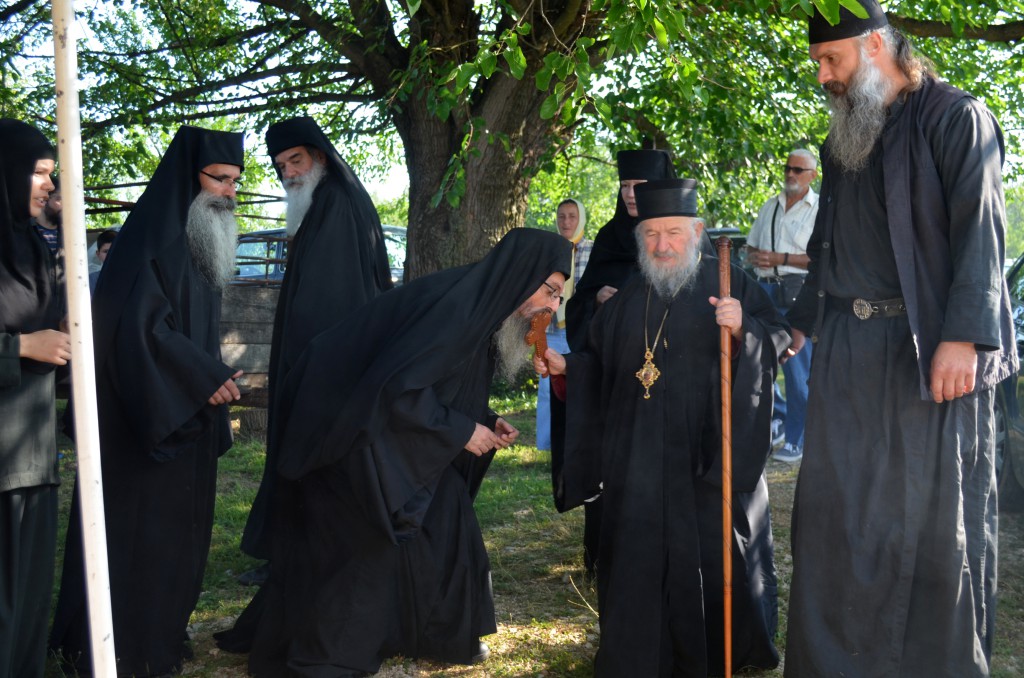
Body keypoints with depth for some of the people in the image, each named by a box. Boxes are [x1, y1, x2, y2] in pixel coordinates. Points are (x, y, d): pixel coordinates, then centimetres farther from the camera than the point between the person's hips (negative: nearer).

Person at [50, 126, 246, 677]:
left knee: (176, 526, 14)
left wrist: (213, 383, 16)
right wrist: (206, 377, -19)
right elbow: (136, 324, -24)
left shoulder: (200, 246, 13)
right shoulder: (152, 238, -15)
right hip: (144, 418, -9)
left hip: (187, 420, 9)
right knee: (135, 525, -1)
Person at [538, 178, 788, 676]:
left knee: (716, 549, 2)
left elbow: (778, 339, -6)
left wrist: (744, 329, -25)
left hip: (713, 451, -3)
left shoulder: (730, 283, 1)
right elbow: (599, 364, 18)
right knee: (640, 553, 5)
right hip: (641, 457, 4)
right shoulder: (627, 301, 13)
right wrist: (565, 366, 0)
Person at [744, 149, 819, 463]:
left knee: (797, 368, -5)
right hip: (765, 289, 6)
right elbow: (751, 246, 24)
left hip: (797, 291, -6)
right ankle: (779, 413, 23)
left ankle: (797, 441, 1)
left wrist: (781, 258, -14)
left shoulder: (820, 209, 0)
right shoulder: (770, 206, 19)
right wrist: (754, 257, 1)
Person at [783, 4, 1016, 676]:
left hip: (929, 349, -6)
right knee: (837, 509, 7)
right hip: (847, 351, 7)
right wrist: (801, 323, 21)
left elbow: (979, 233, -12)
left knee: (935, 515, 0)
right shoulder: (843, 141, 18)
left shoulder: (956, 117, -3)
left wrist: (963, 337, -20)